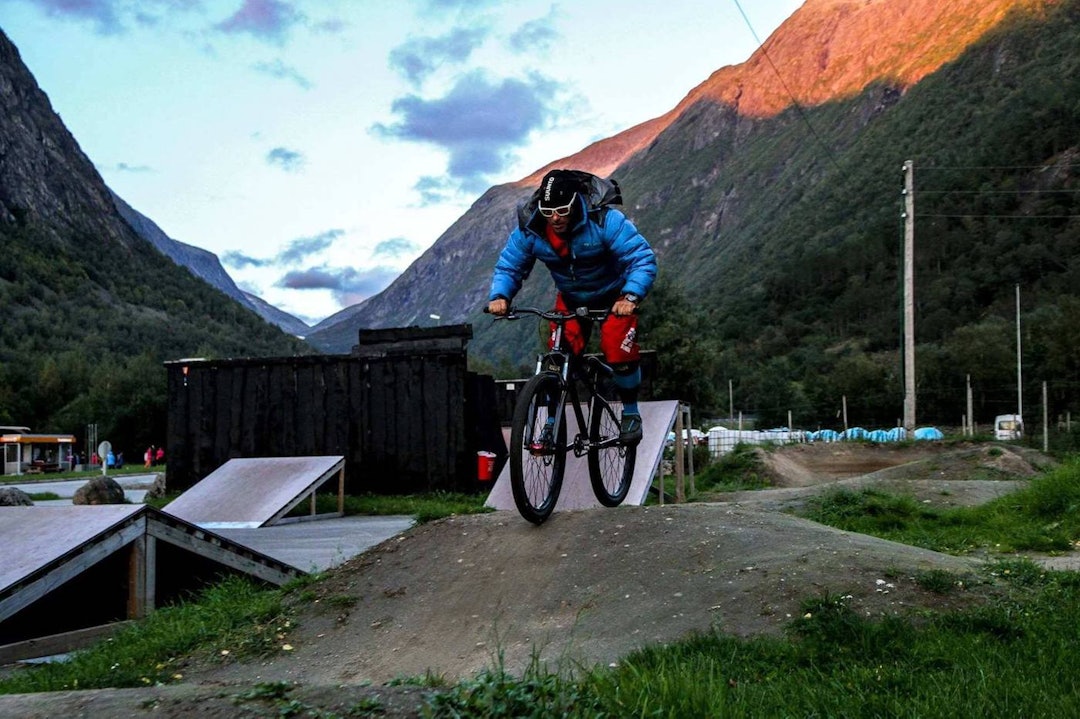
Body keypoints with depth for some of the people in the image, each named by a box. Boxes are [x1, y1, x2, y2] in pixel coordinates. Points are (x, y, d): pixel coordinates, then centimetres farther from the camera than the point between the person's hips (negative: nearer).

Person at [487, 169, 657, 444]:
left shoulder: (604, 221, -32)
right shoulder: (530, 230, -21)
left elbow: (642, 258, -35)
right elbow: (509, 266, -12)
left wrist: (631, 296, -51)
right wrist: (499, 296, -34)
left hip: (613, 297, -3)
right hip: (571, 299, 3)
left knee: (618, 350, -20)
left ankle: (631, 412, 5)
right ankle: (553, 423, 2)